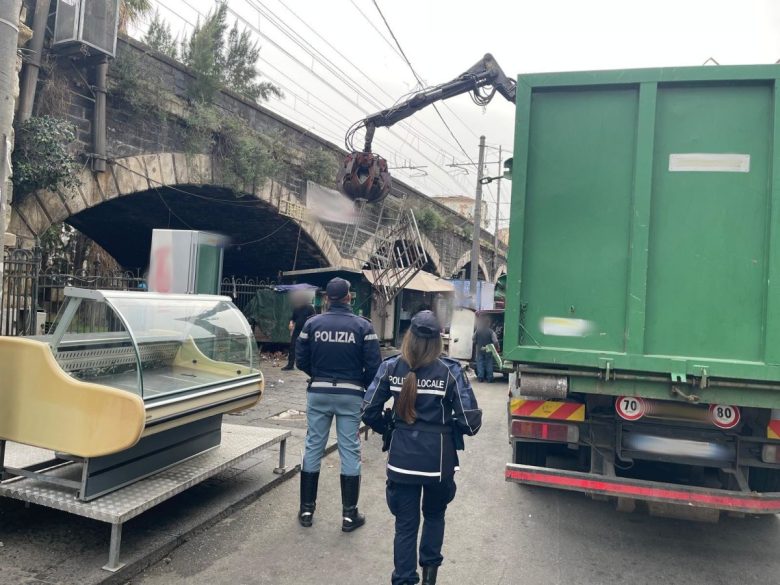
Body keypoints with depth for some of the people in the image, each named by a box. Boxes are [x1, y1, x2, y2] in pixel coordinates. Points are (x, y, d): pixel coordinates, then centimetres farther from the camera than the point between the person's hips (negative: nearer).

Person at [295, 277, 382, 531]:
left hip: (318, 393, 2)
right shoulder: (363, 326, -8)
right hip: (351, 394, -2)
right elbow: (373, 365, -9)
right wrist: (364, 386, 9)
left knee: (313, 448, 13)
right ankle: (349, 514, 15)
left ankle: (307, 509, 22)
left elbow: (301, 360, 1)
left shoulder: (312, 323, -3)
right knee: (350, 451, 7)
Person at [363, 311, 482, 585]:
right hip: (438, 457, 0)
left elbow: (369, 412, -3)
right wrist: (450, 430, 7)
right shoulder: (449, 371, -12)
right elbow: (470, 421, -13)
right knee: (434, 515, 26)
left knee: (405, 523, 13)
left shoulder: (391, 367, -6)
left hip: (402, 457, 1)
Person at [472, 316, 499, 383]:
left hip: (480, 350, 1)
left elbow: (473, 339, 5)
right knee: (489, 364, 6)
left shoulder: (477, 331, -5)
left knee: (480, 363, 7)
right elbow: (495, 341, -18)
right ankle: (489, 378, 7)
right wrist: (497, 348, -3)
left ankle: (480, 378, 4)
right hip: (488, 350, -1)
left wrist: (476, 344, 23)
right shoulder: (491, 332, -12)